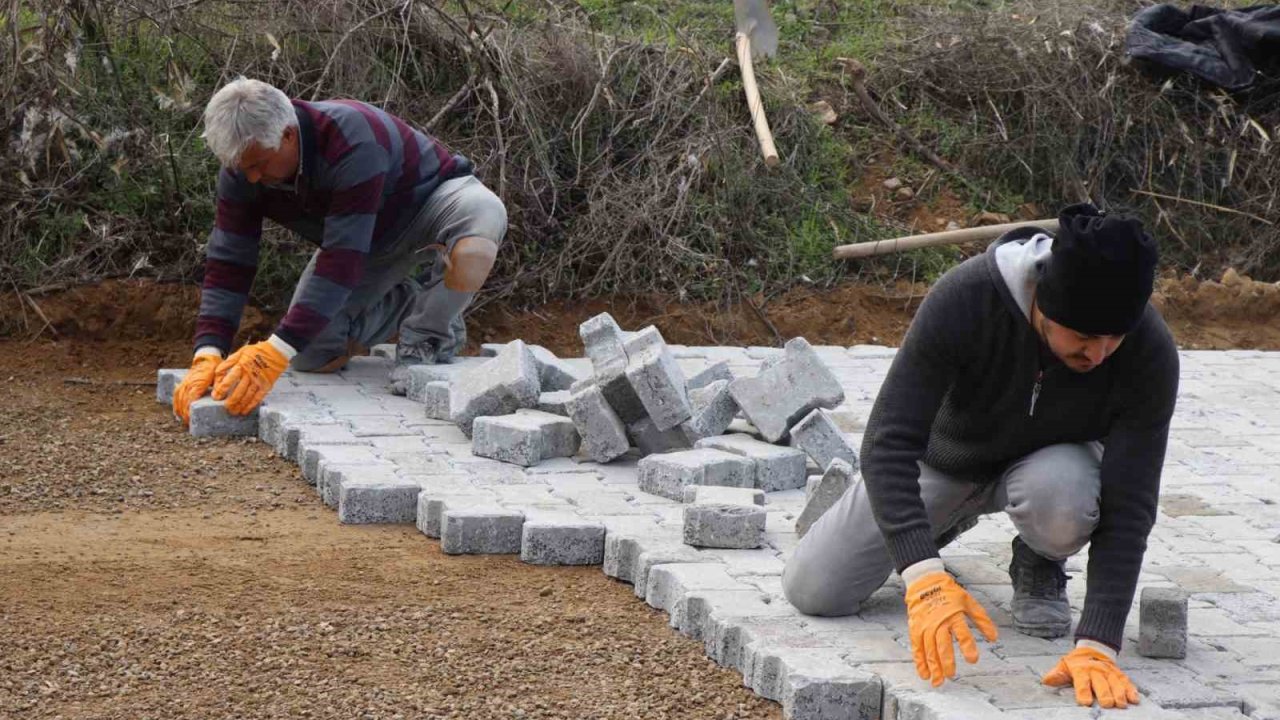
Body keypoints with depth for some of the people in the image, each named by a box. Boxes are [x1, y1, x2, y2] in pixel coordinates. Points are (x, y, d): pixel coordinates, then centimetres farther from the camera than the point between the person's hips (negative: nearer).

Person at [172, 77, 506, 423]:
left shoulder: (353, 142, -41)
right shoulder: (243, 165, -21)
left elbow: (341, 262, -45)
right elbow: (227, 263, -20)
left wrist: (276, 352, -51)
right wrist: (208, 355, -35)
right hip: (373, 239, 6)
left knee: (471, 252, -42)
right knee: (311, 356, -10)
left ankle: (428, 335, -12)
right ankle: (405, 303, 15)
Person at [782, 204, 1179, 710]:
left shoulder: (1150, 353, -33)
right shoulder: (965, 298, -37)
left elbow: (1127, 507, -32)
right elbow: (889, 441, -38)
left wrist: (1098, 645, -43)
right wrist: (923, 575, -51)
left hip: (1045, 462, -1)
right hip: (945, 456, 1)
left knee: (1061, 496, -39)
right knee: (811, 592, -7)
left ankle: (1040, 565, -1)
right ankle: (948, 519, 21)